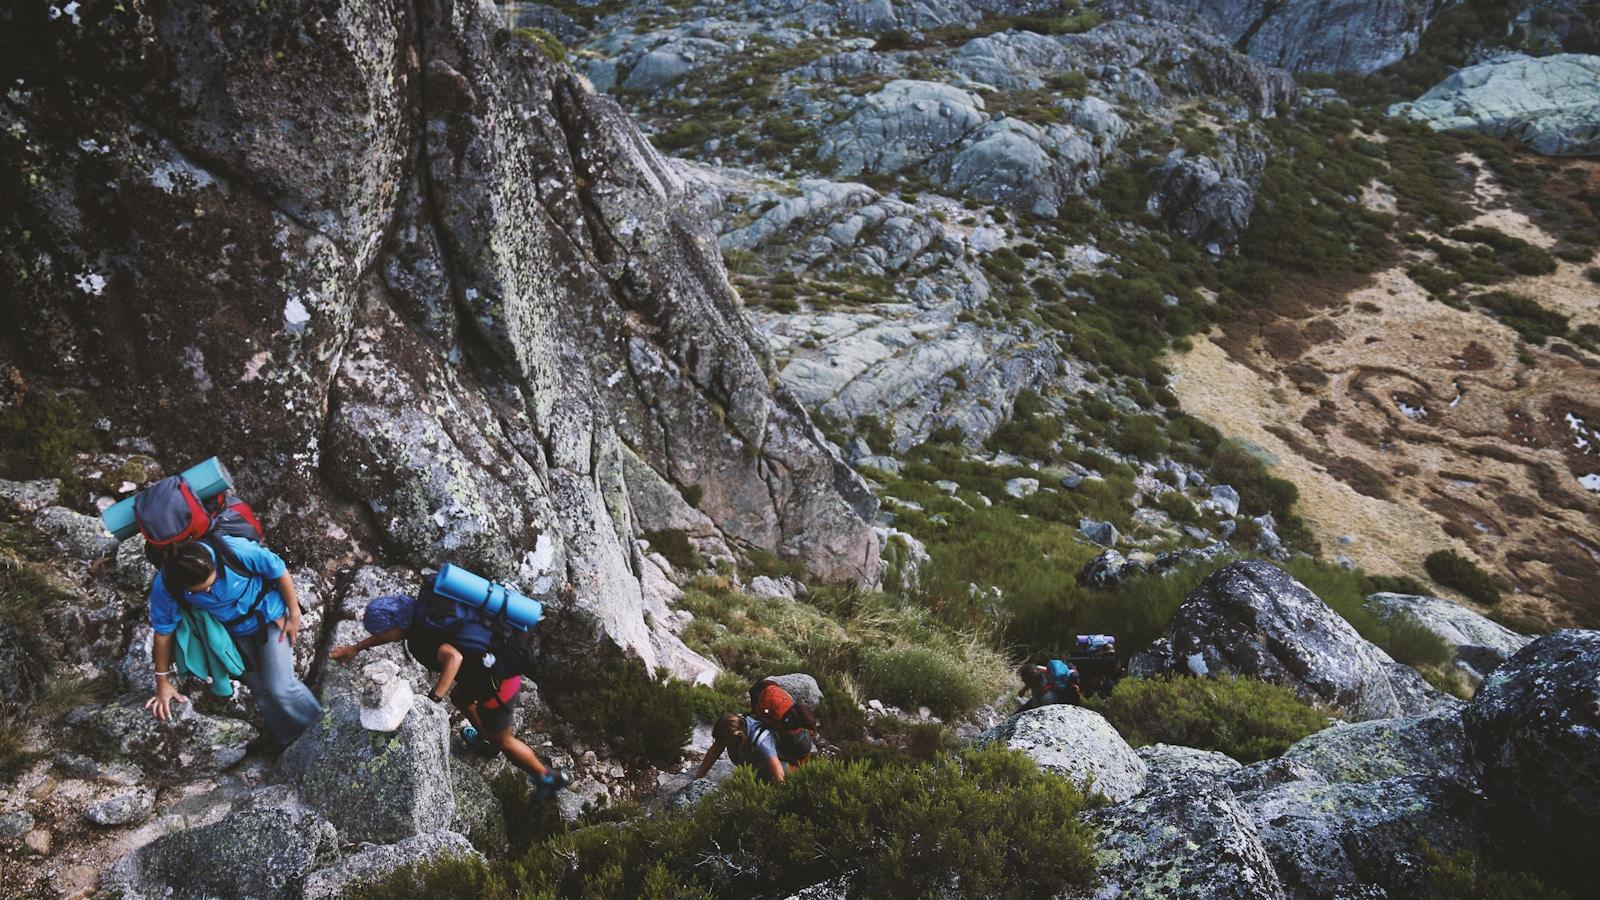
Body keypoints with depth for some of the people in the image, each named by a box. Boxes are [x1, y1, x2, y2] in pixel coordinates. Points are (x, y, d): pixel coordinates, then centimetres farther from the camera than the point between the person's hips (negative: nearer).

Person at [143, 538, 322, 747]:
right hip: (233, 632, 3)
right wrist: (163, 683, -3)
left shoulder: (234, 549, -37)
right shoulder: (164, 586, -28)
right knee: (260, 690, 10)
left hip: (269, 615, -3)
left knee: (281, 688, -10)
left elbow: (279, 571, -21)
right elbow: (163, 631, -12)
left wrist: (294, 615, -12)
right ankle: (289, 746, 32)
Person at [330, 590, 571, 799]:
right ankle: (486, 739, 60)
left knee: (502, 740, 15)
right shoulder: (419, 614, 2)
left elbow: (453, 657, -42)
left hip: (497, 682, -9)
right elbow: (393, 628, 22)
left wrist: (433, 699, -42)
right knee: (460, 698, 35)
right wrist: (356, 648, 22)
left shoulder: (422, 637, -24)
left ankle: (548, 776, 32)